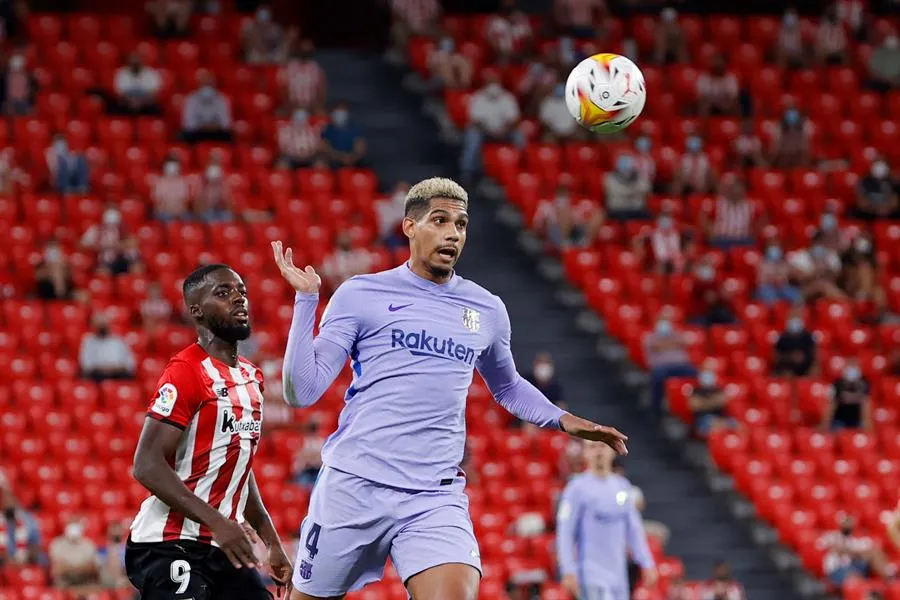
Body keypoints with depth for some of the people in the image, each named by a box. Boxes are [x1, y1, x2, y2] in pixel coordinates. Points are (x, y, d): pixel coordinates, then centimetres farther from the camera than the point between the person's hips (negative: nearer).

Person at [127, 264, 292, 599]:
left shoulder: (252, 378, 16)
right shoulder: (187, 372, -13)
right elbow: (148, 466, -20)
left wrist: (273, 543, 22)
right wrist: (217, 522, -27)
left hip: (219, 549, 9)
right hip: (167, 546, -9)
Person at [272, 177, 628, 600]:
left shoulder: (487, 311, 11)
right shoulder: (359, 295, 0)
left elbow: (507, 387, 31)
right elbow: (302, 392, -4)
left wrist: (562, 419, 14)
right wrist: (306, 300, -12)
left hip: (436, 497, 2)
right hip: (353, 485, -2)